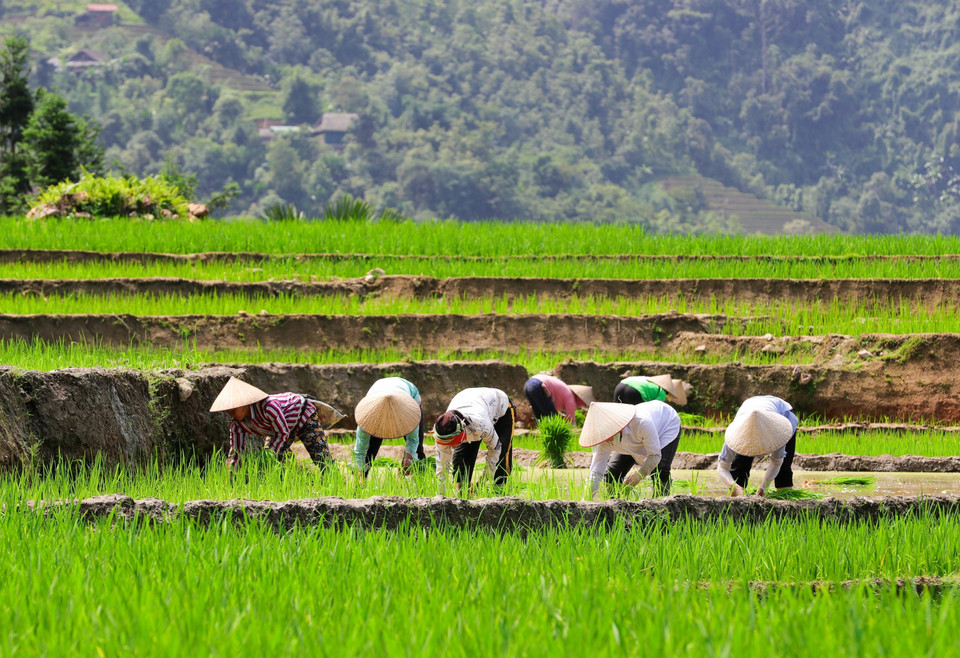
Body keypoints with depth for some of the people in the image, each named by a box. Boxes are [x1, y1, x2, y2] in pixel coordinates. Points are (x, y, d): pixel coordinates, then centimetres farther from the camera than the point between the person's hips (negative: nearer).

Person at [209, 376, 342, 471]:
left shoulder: (268, 406, -44)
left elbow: (283, 433, -34)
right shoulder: (237, 425, -21)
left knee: (320, 455, -10)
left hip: (304, 414, -7)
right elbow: (235, 452, -16)